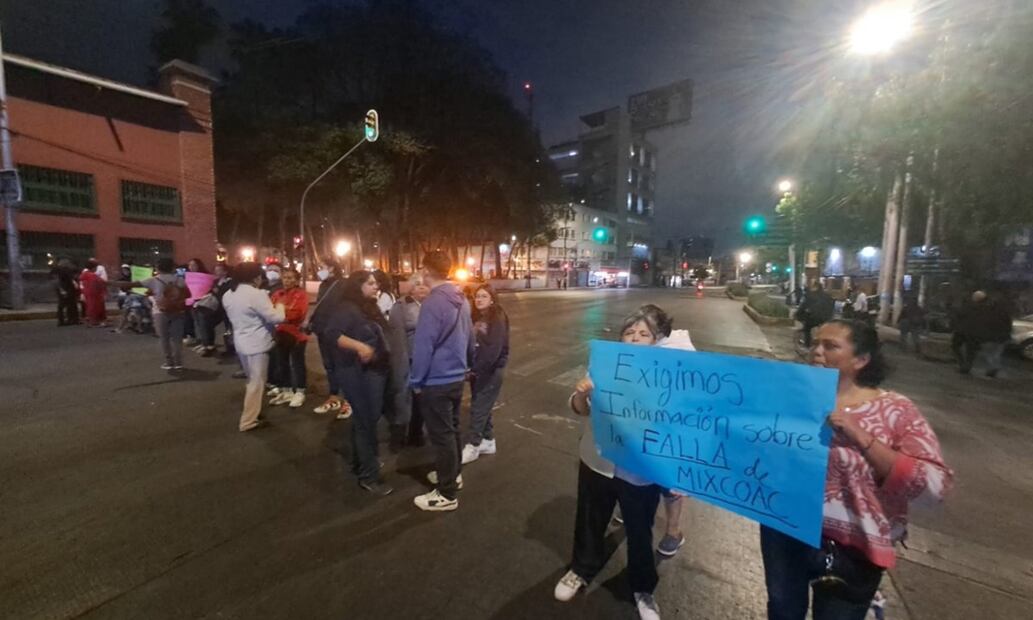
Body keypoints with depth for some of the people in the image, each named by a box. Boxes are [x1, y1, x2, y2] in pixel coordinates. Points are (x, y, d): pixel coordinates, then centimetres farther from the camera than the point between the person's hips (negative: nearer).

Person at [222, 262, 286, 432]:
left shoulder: (228, 295, 6)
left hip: (240, 343, 8)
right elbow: (276, 318, -21)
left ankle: (251, 410, 34)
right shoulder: (257, 294, -20)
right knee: (256, 383, 2)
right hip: (257, 344, -8)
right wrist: (279, 306, -2)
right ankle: (248, 422, 8)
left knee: (252, 380, 23)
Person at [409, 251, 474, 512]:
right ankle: (452, 474, 40)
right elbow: (469, 338, 11)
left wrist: (416, 380, -11)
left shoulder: (433, 303, -22)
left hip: (436, 381, -8)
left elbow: (423, 345, -22)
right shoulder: (461, 300, 4)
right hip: (457, 376, 9)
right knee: (452, 429, 22)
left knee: (441, 435, 3)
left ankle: (447, 494, 16)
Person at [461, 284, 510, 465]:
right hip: (477, 369, 7)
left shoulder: (498, 319, -13)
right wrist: (470, 367, -4)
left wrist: (477, 368, -21)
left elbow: (494, 348, -21)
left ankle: (472, 446, 10)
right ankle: (488, 441, 28)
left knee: (478, 408, -2)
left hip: (490, 370, -7)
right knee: (482, 406, 14)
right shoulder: (475, 318, 9)